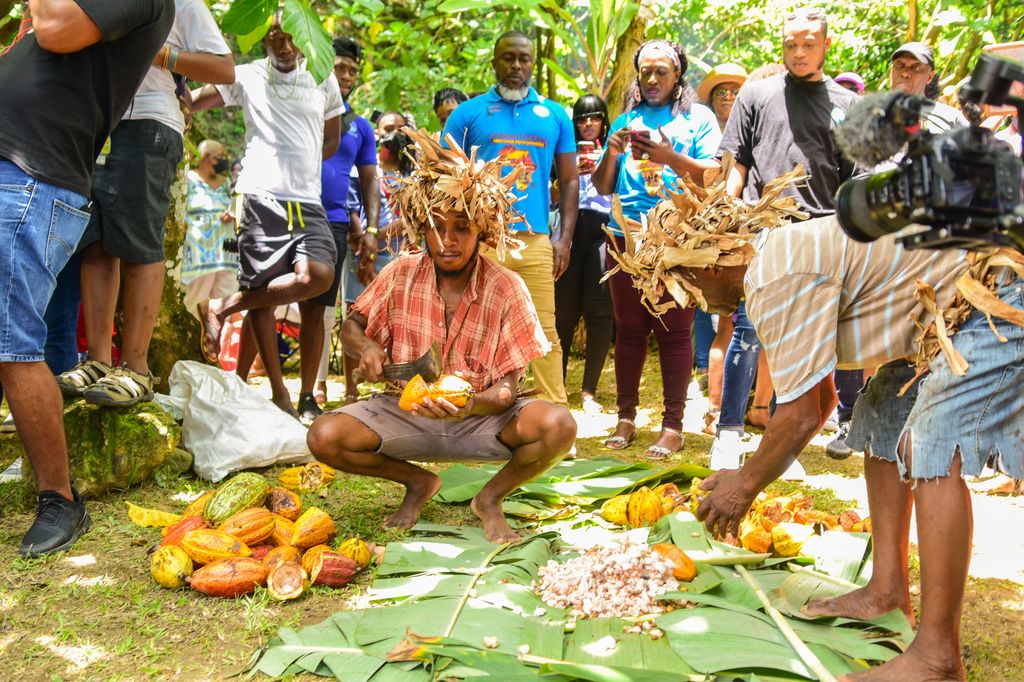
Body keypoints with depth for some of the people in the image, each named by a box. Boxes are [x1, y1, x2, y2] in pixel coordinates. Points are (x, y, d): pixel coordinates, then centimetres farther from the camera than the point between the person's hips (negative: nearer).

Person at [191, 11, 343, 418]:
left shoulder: (324, 80, 13)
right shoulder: (247, 77, 7)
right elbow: (190, 103, 3)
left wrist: (295, 169, 7)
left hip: (308, 201, 2)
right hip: (259, 198, -2)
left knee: (317, 276, -21)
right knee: (264, 295, -3)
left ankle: (228, 308, -1)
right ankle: (279, 393, 6)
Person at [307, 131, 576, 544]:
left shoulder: (506, 290, -12)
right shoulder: (400, 276, -5)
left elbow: (507, 387, -12)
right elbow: (352, 326, 8)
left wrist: (472, 406, -35)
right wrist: (367, 348, -17)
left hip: (480, 419, -2)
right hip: (407, 414, 2)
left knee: (559, 426, -29)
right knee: (324, 438, -21)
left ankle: (490, 499, 2)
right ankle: (417, 482, 8)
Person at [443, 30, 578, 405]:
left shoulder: (555, 115, 13)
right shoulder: (468, 113, 8)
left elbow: (569, 180, 14)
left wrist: (565, 239, 4)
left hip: (536, 240, 1)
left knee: (545, 332, 1)